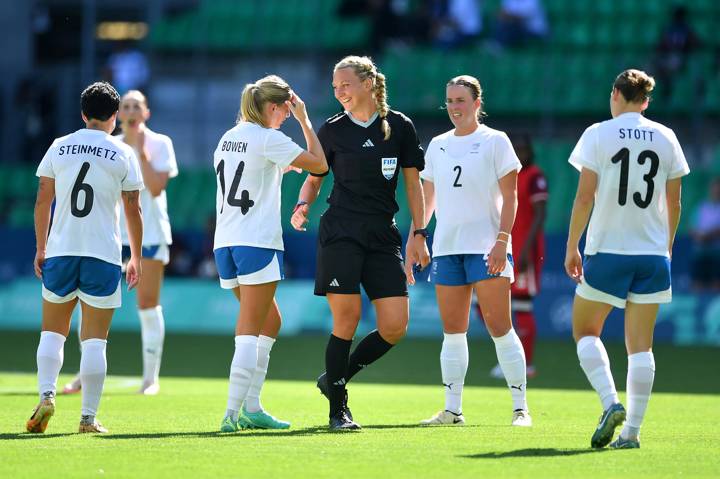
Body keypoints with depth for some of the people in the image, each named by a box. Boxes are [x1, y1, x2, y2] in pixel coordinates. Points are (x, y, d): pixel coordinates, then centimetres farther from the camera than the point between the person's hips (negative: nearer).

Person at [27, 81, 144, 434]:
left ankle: (47, 394, -10)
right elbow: (133, 210, 2)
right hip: (104, 254, -1)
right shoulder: (123, 154, 1)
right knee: (94, 339, 1)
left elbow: (43, 200, 7)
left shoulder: (59, 147, 6)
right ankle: (89, 416, -2)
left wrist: (40, 248, 14)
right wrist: (136, 258, 11)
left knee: (52, 331, 12)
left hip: (60, 250, 2)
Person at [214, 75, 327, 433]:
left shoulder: (228, 138, 14)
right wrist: (304, 120, 2)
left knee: (270, 322, 18)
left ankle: (251, 407, 12)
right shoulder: (268, 139, -9)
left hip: (224, 244, 8)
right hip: (257, 244, -8)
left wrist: (282, 168, 26)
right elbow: (319, 164, -6)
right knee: (250, 332, -6)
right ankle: (233, 413, -14)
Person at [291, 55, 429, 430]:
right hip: (340, 233, -2)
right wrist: (303, 205, -7)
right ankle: (338, 409, 4)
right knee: (347, 320, -9)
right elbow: (314, 178, 14)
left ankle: (335, 378, 17)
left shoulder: (400, 126, 5)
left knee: (395, 327, -5)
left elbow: (413, 183, 9)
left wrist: (419, 234, 5)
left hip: (383, 237, 2)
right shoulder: (333, 130, 4)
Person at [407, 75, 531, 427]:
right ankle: (452, 409, 9)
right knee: (452, 330, 4)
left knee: (498, 326, -8)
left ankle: (521, 408, -4)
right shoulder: (438, 145, 14)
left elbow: (510, 197, -4)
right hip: (446, 248, 5)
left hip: (487, 248, -5)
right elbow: (427, 199, 19)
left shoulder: (495, 141, -1)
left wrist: (501, 242, -15)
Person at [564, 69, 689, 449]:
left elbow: (585, 196, -8)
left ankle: (611, 404, -8)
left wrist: (571, 246, -1)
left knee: (585, 331, 12)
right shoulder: (666, 138, 5)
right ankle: (632, 430, 2)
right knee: (640, 345, 6)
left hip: (606, 251, -3)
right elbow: (674, 203, 9)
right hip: (653, 254, 3)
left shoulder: (597, 134, -4)